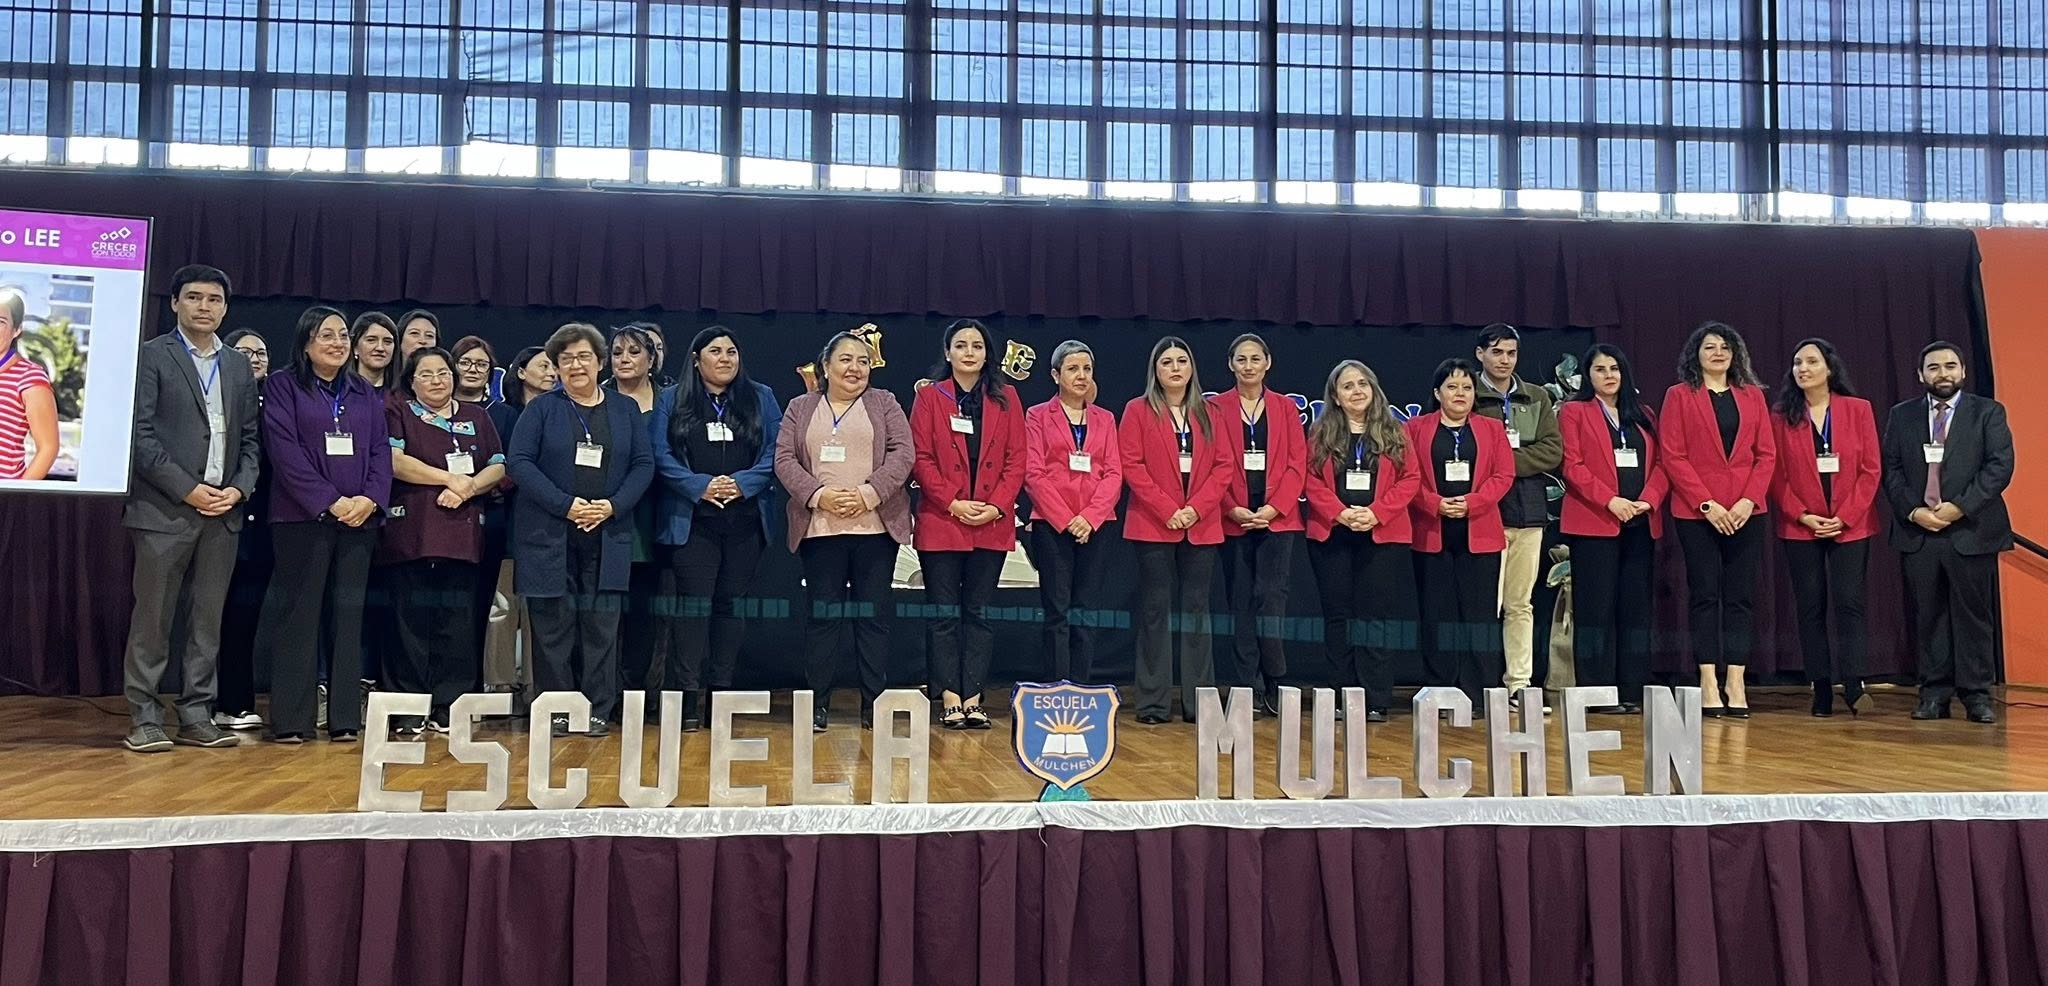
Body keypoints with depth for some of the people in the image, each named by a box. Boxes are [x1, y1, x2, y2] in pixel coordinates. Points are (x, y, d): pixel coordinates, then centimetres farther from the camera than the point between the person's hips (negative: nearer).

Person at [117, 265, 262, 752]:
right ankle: (144, 720, 7)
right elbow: (139, 435, -7)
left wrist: (238, 488, -1)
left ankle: (196, 717, 13)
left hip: (224, 511, 5)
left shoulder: (239, 365, 15)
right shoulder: (151, 356, 0)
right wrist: (188, 490, -12)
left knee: (207, 620, 7)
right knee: (152, 619, 0)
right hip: (165, 508, -4)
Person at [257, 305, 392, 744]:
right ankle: (290, 719, 3)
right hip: (303, 515, -4)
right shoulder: (282, 386, 3)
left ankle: (345, 718, 9)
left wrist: (370, 499, -8)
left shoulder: (366, 394, 16)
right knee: (299, 615, -2)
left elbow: (381, 449, 10)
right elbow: (285, 449, -7)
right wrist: (329, 501, -15)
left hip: (360, 517, 4)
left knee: (349, 615, 5)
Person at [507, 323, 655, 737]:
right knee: (553, 622, 2)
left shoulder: (625, 409, 11)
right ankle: (556, 710, 11)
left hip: (607, 535, 2)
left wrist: (613, 506, -9)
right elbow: (518, 461, -4)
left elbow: (644, 465, 7)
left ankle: (599, 711, 11)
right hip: (549, 534, -1)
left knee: (602, 622, 3)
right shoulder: (542, 408, 4)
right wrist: (565, 504, -14)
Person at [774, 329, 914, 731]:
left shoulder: (884, 404, 10)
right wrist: (818, 495, -12)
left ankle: (874, 703, 9)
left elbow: (902, 454, -1)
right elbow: (784, 459, 3)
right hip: (819, 529, 1)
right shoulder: (800, 408, 13)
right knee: (822, 615, 4)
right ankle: (817, 703, 10)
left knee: (873, 614, 3)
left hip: (875, 527, 0)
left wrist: (868, 495, -14)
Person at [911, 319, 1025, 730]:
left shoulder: (1006, 399, 8)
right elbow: (921, 459, -2)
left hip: (993, 524, 2)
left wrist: (996, 506, -8)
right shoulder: (929, 398, 4)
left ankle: (973, 698, 10)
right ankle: (950, 698, 6)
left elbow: (1016, 460, 4)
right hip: (940, 522, -1)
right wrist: (953, 503, -12)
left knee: (979, 613, 6)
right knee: (945, 614, 1)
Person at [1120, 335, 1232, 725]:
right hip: (1154, 525, -3)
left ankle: (1199, 701, 11)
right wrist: (1166, 509, -13)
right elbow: (1131, 466, -5)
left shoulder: (1207, 414, 12)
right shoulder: (1139, 411, 3)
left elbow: (1224, 465, 6)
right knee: (1156, 609, 0)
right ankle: (1153, 703, 4)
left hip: (1202, 527, 3)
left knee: (1196, 609, 6)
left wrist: (1197, 507, -9)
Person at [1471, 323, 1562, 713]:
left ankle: (1520, 683, 14)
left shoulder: (1537, 398, 16)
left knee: (1521, 604, 9)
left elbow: (1552, 450, 4)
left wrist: (1508, 461, -9)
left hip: (1529, 508, 5)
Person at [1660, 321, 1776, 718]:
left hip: (1745, 511, 3)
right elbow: (1672, 456, -4)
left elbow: (1767, 454, 7)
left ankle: (1735, 682, 4)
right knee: (1704, 595, -1)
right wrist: (1706, 503, -12)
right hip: (1696, 511, -3)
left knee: (1741, 596, 1)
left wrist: (1749, 499, -8)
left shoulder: (1752, 396, 12)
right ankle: (1709, 683, 2)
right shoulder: (1679, 396, 3)